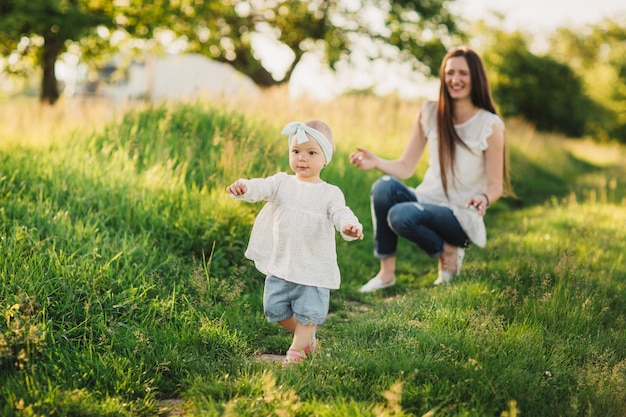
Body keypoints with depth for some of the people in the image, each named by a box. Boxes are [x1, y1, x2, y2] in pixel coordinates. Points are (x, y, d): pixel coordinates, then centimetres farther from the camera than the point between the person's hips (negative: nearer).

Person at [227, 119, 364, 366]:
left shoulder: (330, 193, -4)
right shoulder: (282, 183, 2)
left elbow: (341, 213, -17)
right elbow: (261, 187, -14)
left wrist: (350, 226, -42)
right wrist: (243, 187, -37)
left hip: (314, 268, -3)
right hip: (280, 264, 3)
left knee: (308, 313, 1)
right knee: (274, 309, 12)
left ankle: (296, 350, 18)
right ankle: (307, 335, 34)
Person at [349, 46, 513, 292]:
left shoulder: (490, 125, -9)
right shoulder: (429, 114, 1)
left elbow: (496, 185, -7)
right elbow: (405, 167, 0)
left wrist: (484, 199, -31)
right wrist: (376, 162, -20)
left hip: (461, 217, -4)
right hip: (426, 200, 5)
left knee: (401, 215, -32)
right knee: (384, 187, -27)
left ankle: (448, 252, -2)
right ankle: (386, 273, -15)